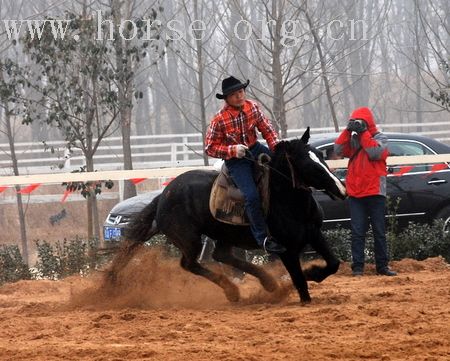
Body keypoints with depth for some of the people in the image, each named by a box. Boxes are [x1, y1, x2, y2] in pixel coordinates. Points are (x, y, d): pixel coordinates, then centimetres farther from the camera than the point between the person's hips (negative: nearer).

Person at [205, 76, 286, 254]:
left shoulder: (252, 107, -3)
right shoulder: (219, 119, -17)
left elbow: (267, 129, 3)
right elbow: (210, 148, -11)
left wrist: (277, 149, -11)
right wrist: (232, 150, -25)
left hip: (255, 148, 5)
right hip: (235, 160, -5)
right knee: (252, 196, -22)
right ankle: (263, 238, -12)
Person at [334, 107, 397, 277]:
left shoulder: (380, 138, 1)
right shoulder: (353, 139, 11)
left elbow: (375, 152, -18)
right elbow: (339, 150, -2)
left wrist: (364, 133, -14)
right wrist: (347, 131, -8)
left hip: (375, 192, -3)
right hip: (355, 192, 3)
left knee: (379, 231, 4)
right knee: (357, 232, -1)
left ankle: (382, 266, 9)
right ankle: (357, 267, -1)